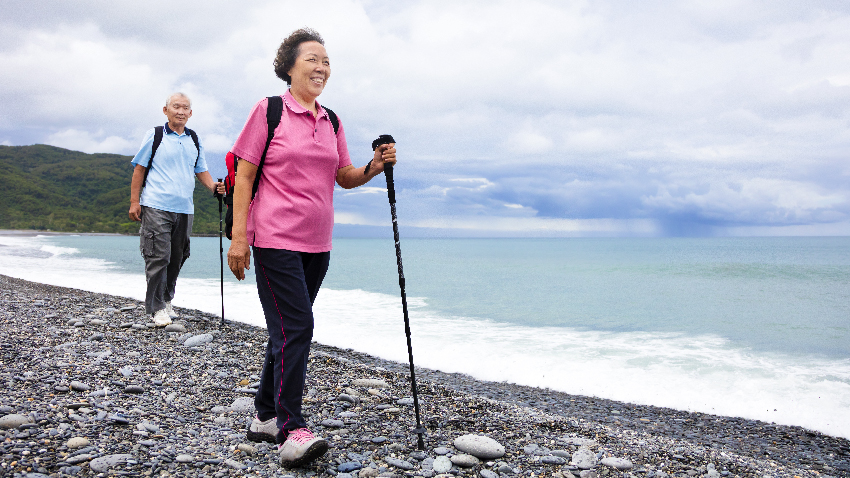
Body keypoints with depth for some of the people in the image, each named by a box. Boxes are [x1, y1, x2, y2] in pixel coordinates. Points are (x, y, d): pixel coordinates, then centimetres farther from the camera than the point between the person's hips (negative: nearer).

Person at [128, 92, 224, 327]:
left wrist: (213, 186, -4)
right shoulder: (155, 136, 1)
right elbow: (139, 169, 1)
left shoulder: (194, 140, 14)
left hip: (184, 208, 5)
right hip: (156, 206, -5)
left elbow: (201, 171, 18)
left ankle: (167, 300, 26)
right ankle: (157, 308, 0)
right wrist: (134, 202, -5)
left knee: (177, 257, 11)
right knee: (158, 256, -8)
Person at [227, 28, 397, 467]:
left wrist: (373, 167, -3)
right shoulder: (268, 110, -3)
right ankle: (292, 432, -9)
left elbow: (344, 177, 18)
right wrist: (238, 235, -12)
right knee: (295, 327, -14)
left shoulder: (330, 121, 14)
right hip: (275, 240, -6)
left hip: (316, 244, 7)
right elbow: (244, 175, -6)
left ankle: (266, 417, 25)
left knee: (288, 330, 12)